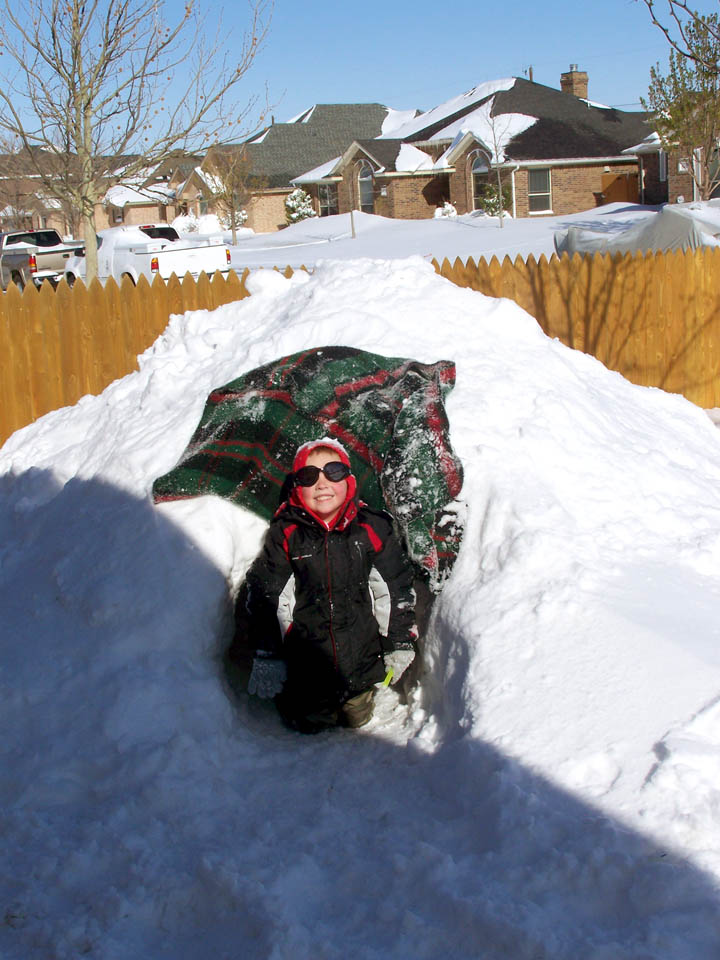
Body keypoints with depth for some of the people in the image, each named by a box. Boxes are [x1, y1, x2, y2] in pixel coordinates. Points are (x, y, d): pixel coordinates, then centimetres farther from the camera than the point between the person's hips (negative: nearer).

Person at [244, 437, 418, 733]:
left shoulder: (372, 528, -5)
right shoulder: (285, 533, -8)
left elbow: (396, 590, 2)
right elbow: (264, 596, -5)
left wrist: (400, 645, 3)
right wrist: (267, 658, -7)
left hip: (361, 655, 1)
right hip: (304, 661, -1)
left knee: (357, 719, 14)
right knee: (305, 724, 7)